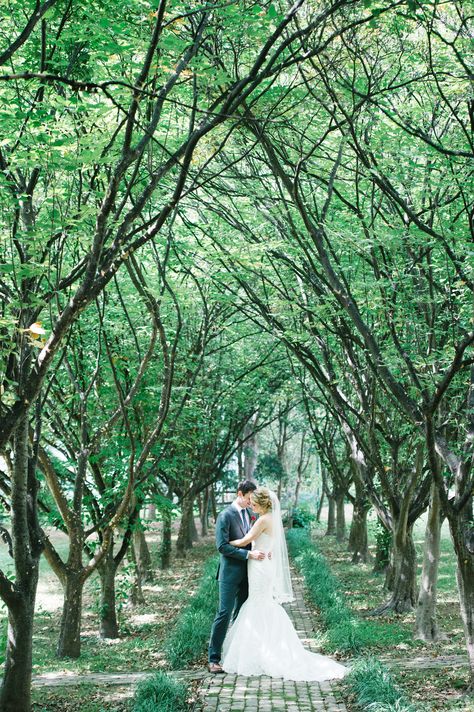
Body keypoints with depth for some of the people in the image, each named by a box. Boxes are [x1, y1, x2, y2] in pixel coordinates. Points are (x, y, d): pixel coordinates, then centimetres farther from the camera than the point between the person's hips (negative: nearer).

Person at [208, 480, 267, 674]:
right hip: (231, 572, -7)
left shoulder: (249, 514, 10)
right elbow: (222, 546, -18)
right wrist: (249, 554, -21)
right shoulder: (225, 515, -12)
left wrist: (260, 551, -1)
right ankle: (214, 659, -1)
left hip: (246, 572, 7)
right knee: (224, 614, -7)